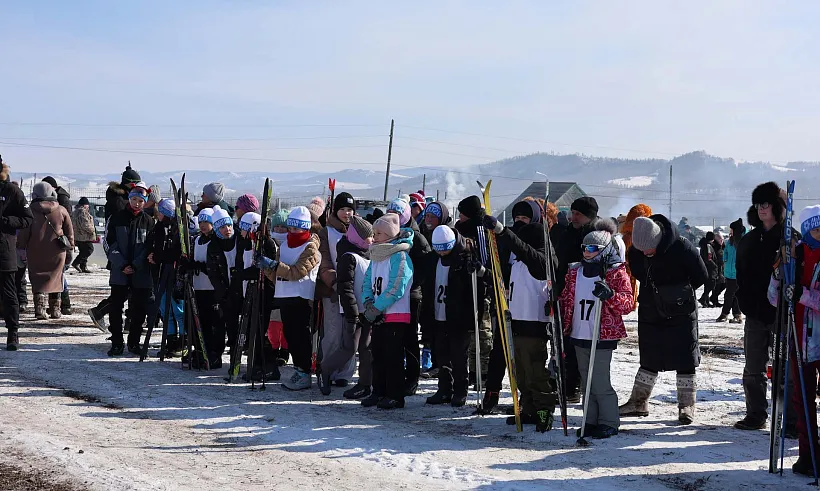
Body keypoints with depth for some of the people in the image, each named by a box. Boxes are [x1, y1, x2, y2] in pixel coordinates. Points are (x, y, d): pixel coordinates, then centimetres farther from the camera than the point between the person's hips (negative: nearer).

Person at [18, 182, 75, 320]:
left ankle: (40, 307, -14)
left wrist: (21, 247, 8)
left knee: (38, 279, 3)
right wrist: (70, 245, 19)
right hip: (56, 252, 2)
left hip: (36, 252, -1)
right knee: (55, 278, 12)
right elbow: (69, 231, 6)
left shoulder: (31, 211, -6)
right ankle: (55, 309, 13)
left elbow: (24, 232, -3)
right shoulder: (61, 210, -1)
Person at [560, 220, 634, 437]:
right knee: (587, 382, 12)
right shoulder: (575, 272, 11)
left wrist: (610, 295, -28)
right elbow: (566, 299, 24)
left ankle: (609, 423, 7)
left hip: (603, 338, -6)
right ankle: (591, 421, 20)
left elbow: (628, 303, -13)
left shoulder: (616, 273, -6)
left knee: (600, 383, -6)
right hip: (579, 336, 6)